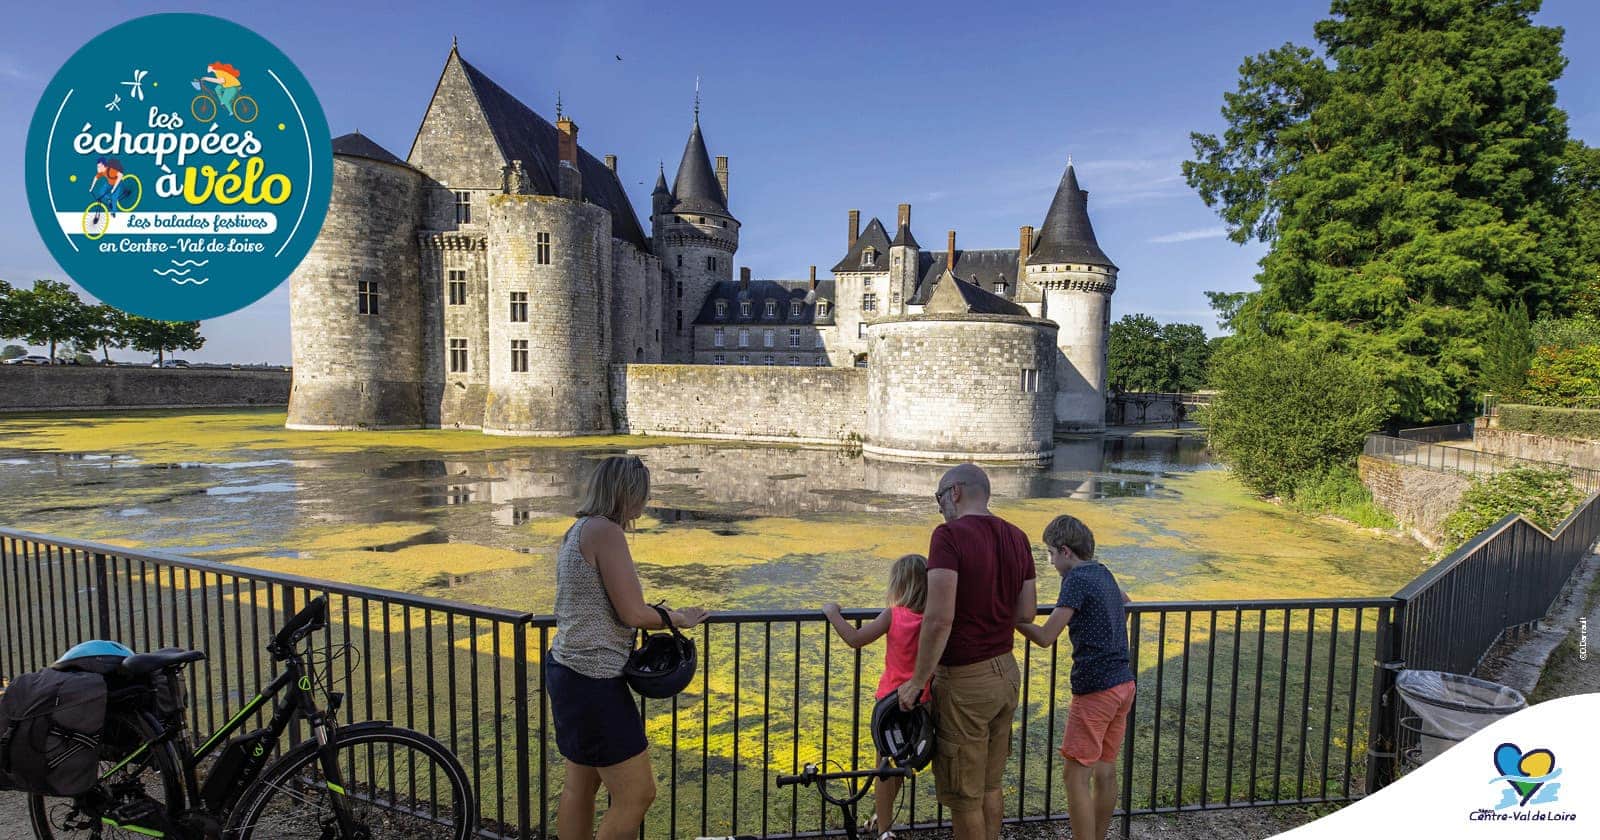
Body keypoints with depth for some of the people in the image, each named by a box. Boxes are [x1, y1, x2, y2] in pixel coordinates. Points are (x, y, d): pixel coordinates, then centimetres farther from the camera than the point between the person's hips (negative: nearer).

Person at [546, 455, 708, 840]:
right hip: (594, 680, -10)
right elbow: (633, 613, -20)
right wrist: (677, 617, -3)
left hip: (567, 671, 10)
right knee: (637, 794, 1)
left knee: (580, 785, 22)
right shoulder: (605, 531, -19)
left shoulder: (578, 530, 11)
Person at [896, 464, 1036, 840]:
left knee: (963, 795, 10)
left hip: (966, 681, -7)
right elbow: (1026, 611, 9)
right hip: (1007, 672, 7)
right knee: (991, 785, 22)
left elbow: (939, 619, -24)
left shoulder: (949, 535, -19)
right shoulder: (1017, 537, 3)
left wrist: (917, 681, -15)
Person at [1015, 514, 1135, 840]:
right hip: (1123, 683, 9)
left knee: (1076, 774, -2)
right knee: (1105, 770, 16)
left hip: (1096, 689, -9)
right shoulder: (1103, 572, 10)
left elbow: (1045, 637, -19)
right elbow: (1124, 601, 35)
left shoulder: (1077, 579, -16)